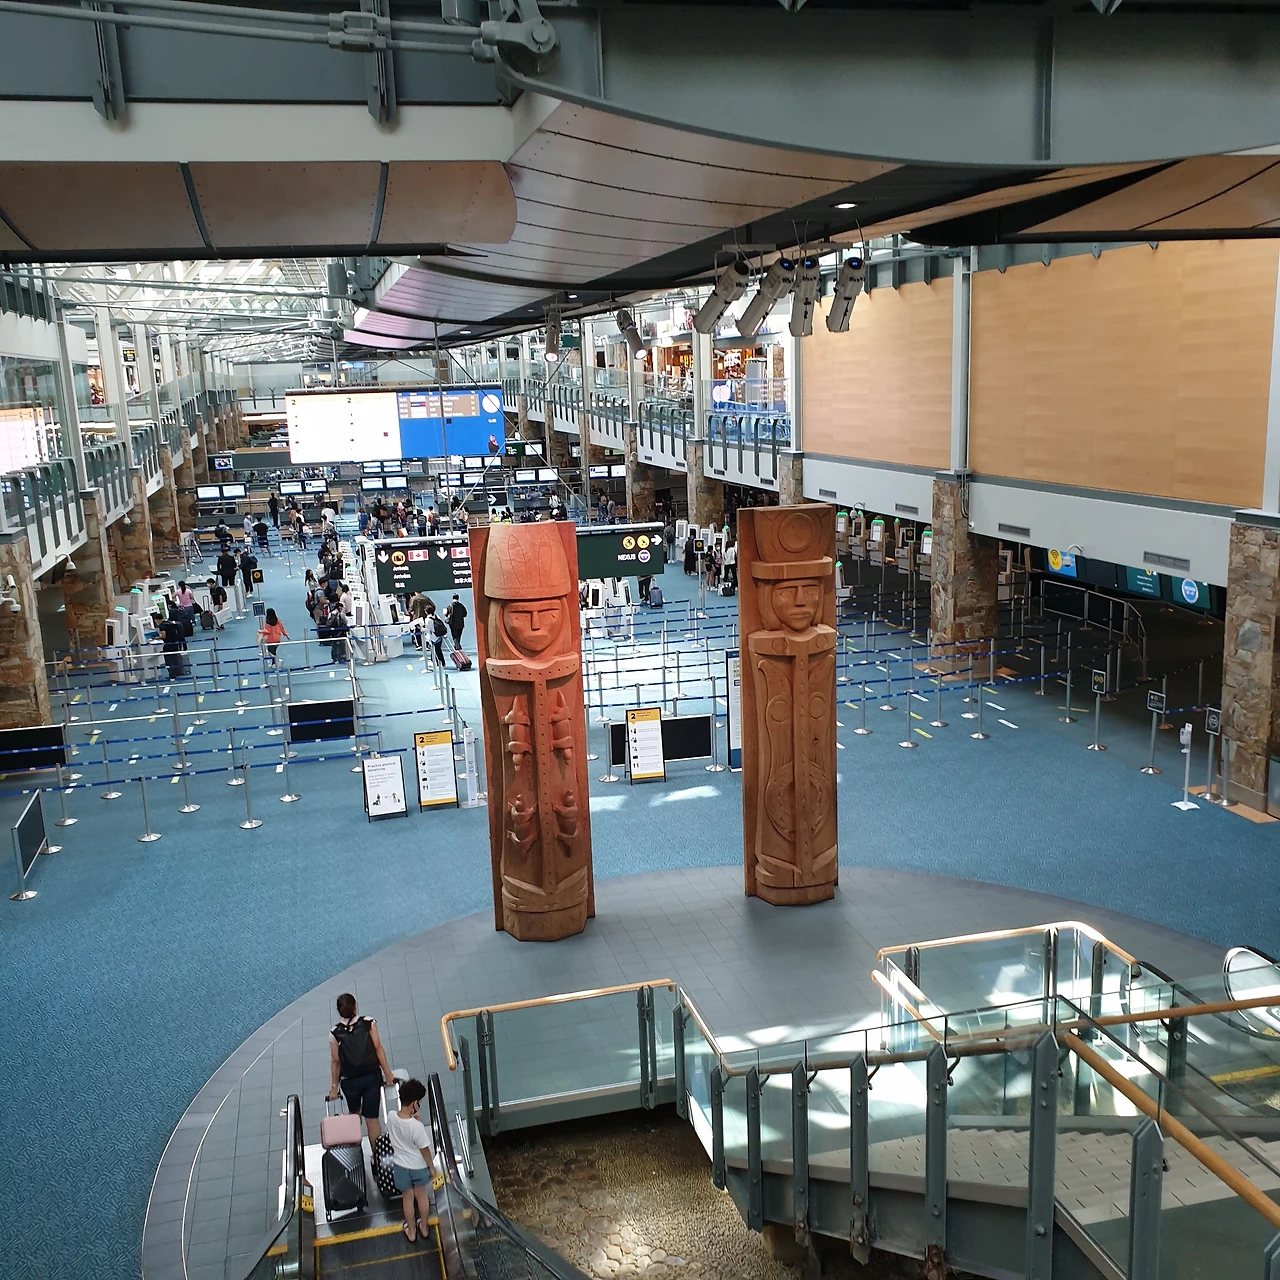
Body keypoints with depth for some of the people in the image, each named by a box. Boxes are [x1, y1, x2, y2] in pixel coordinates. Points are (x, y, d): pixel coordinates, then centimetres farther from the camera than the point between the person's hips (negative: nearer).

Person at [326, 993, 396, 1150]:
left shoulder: (335, 1033, -6)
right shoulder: (369, 1023, -7)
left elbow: (335, 1061, -2)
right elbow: (378, 1048, -6)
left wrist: (334, 1087, 7)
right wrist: (388, 1074, 0)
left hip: (349, 1081, 0)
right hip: (372, 1077, 0)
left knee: (354, 1114, 24)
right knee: (372, 1117, 4)